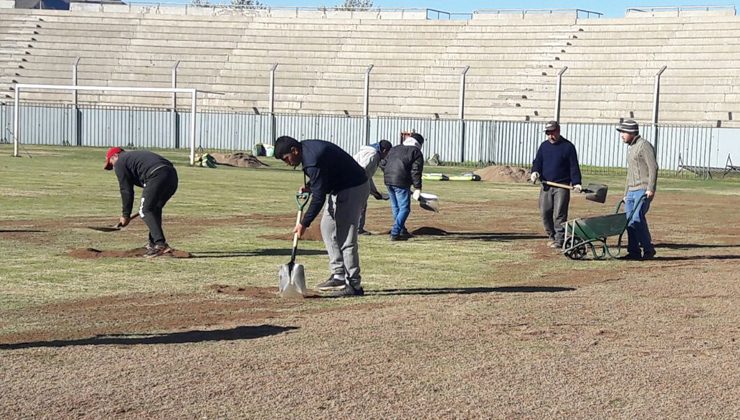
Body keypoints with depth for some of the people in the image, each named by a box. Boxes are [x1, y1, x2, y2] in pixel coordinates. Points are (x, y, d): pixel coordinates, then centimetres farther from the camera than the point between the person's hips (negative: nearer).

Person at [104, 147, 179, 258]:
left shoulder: (120, 162, 12)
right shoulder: (134, 155, 38)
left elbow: (126, 190, 7)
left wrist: (125, 215, 13)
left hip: (158, 176, -9)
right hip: (173, 175, 9)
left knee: (145, 211, -4)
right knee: (154, 209, 23)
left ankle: (160, 244, -18)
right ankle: (153, 243, 24)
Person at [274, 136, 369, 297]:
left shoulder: (312, 161, -27)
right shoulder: (306, 146, 4)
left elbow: (318, 197, -27)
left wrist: (304, 223, -24)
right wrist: (309, 186, 2)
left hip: (353, 189, -11)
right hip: (340, 187, 11)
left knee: (346, 237, -11)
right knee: (327, 228, 14)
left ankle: (353, 285, -8)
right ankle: (339, 275, 17)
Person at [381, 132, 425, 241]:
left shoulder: (395, 149, 20)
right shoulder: (416, 153, 1)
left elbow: (383, 164, 20)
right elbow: (416, 171, -9)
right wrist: (417, 188, -9)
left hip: (388, 180, 7)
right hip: (401, 182, -7)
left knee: (395, 208, 18)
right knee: (404, 209, -2)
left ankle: (402, 231, 28)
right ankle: (395, 233, -11)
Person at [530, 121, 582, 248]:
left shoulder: (568, 146, 0)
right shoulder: (544, 146, 13)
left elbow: (574, 166, -2)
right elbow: (538, 161, 14)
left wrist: (576, 183, -13)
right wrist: (535, 172, -9)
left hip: (562, 186, -5)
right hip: (546, 186, 5)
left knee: (559, 214, -9)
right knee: (545, 213, 4)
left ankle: (559, 240, -6)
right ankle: (551, 236, 20)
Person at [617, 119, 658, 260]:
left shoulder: (644, 145, -8)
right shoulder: (631, 148, 21)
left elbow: (653, 167, -15)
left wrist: (651, 189, -22)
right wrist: (626, 193, 25)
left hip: (643, 191, -9)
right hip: (632, 191, 9)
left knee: (637, 219, -16)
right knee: (629, 220, 4)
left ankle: (648, 249, -7)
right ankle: (634, 252, 7)